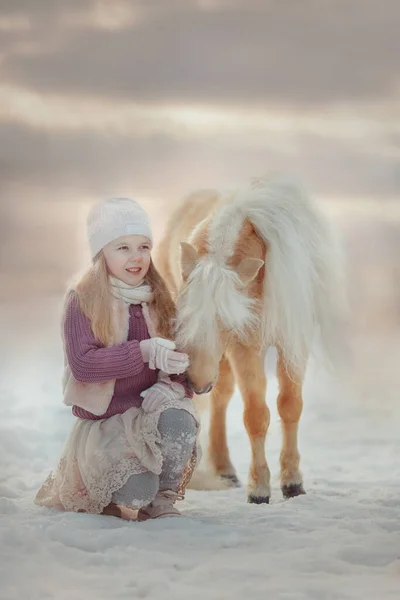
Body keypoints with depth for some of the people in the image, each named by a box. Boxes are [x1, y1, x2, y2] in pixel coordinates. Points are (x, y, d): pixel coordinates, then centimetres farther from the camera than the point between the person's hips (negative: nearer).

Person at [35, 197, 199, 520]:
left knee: (177, 420, -34)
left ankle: (162, 499, -6)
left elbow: (175, 352, 6)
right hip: (103, 419, -3)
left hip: (148, 408, 3)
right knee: (136, 490, -28)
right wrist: (145, 352, -30)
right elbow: (82, 364, -21)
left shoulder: (158, 299, 5)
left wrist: (177, 381, -19)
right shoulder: (82, 302, -9)